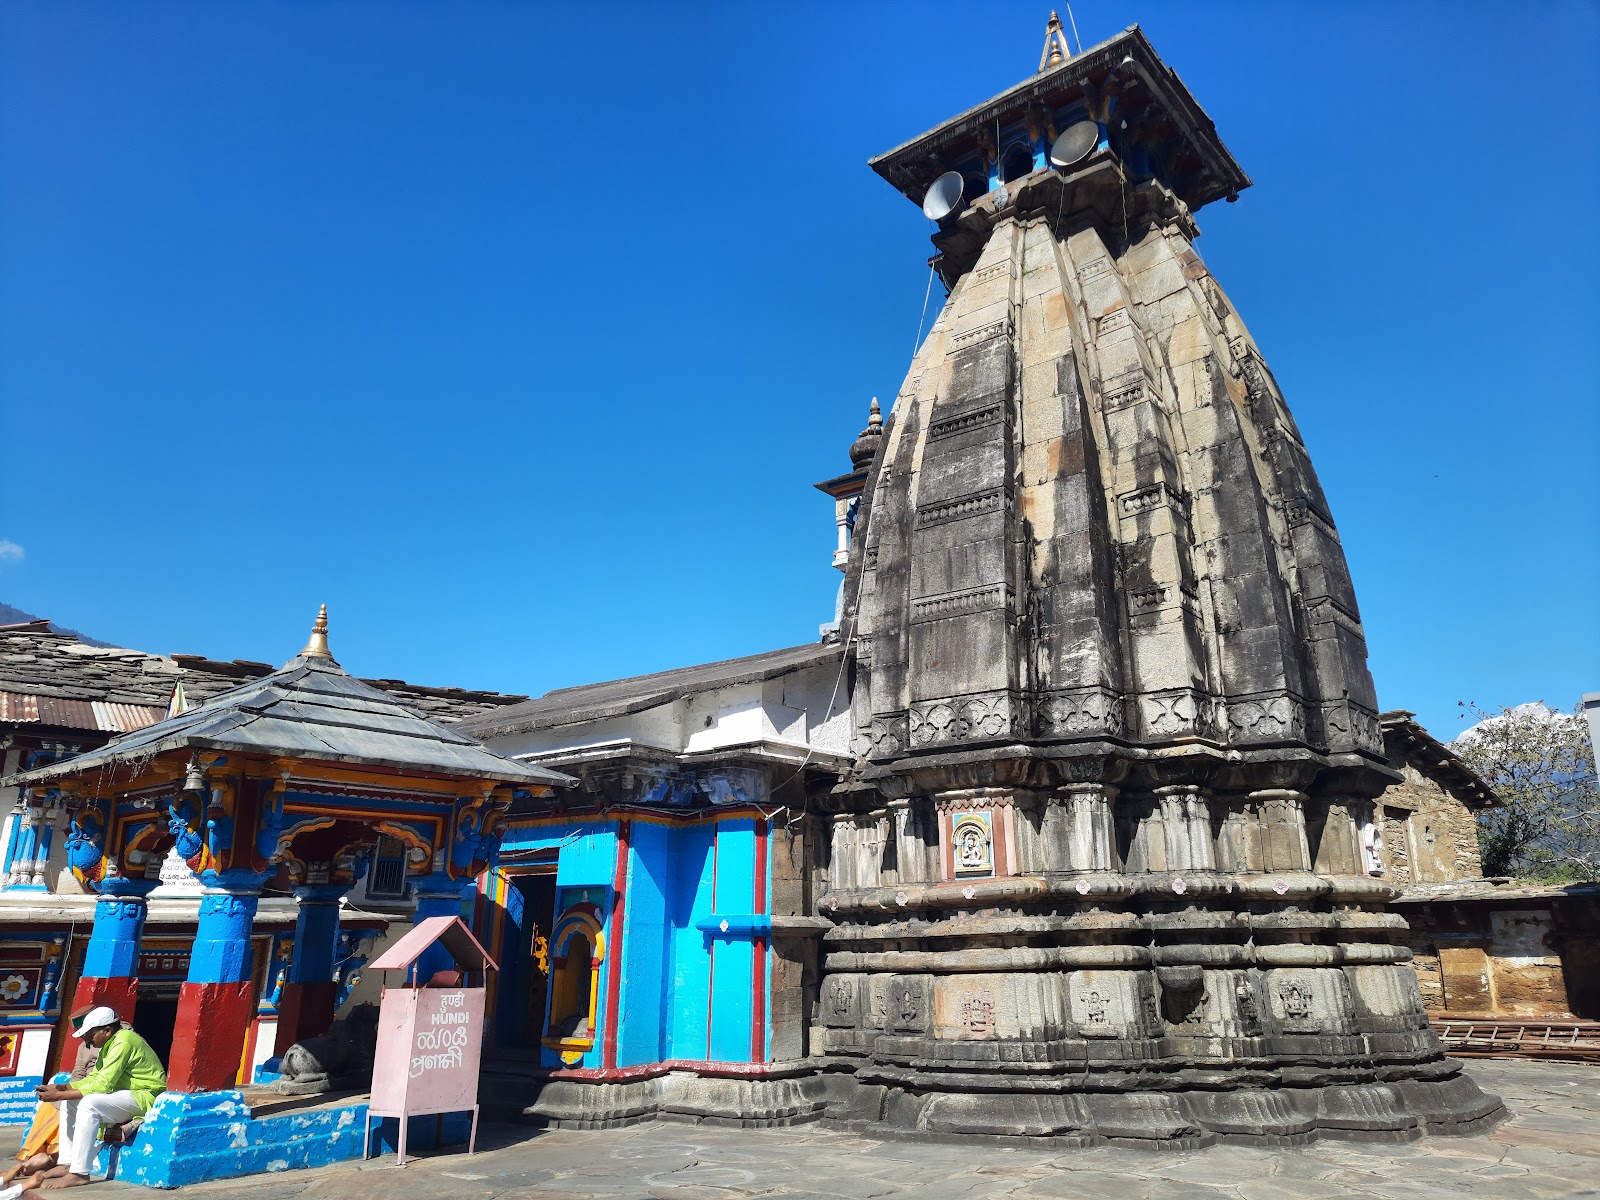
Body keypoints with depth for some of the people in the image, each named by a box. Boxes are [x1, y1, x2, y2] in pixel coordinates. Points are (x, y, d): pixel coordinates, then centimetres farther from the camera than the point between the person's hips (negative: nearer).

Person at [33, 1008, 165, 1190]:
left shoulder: (123, 1042, -20)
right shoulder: (110, 1043, 11)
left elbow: (102, 1085, -23)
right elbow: (94, 1078, 14)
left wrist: (60, 1095, -18)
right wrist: (63, 1087, -1)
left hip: (145, 1097, -11)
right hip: (126, 1094, 11)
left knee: (89, 1104, -28)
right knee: (70, 1102, 9)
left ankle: (78, 1173, -24)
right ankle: (67, 1163, 9)